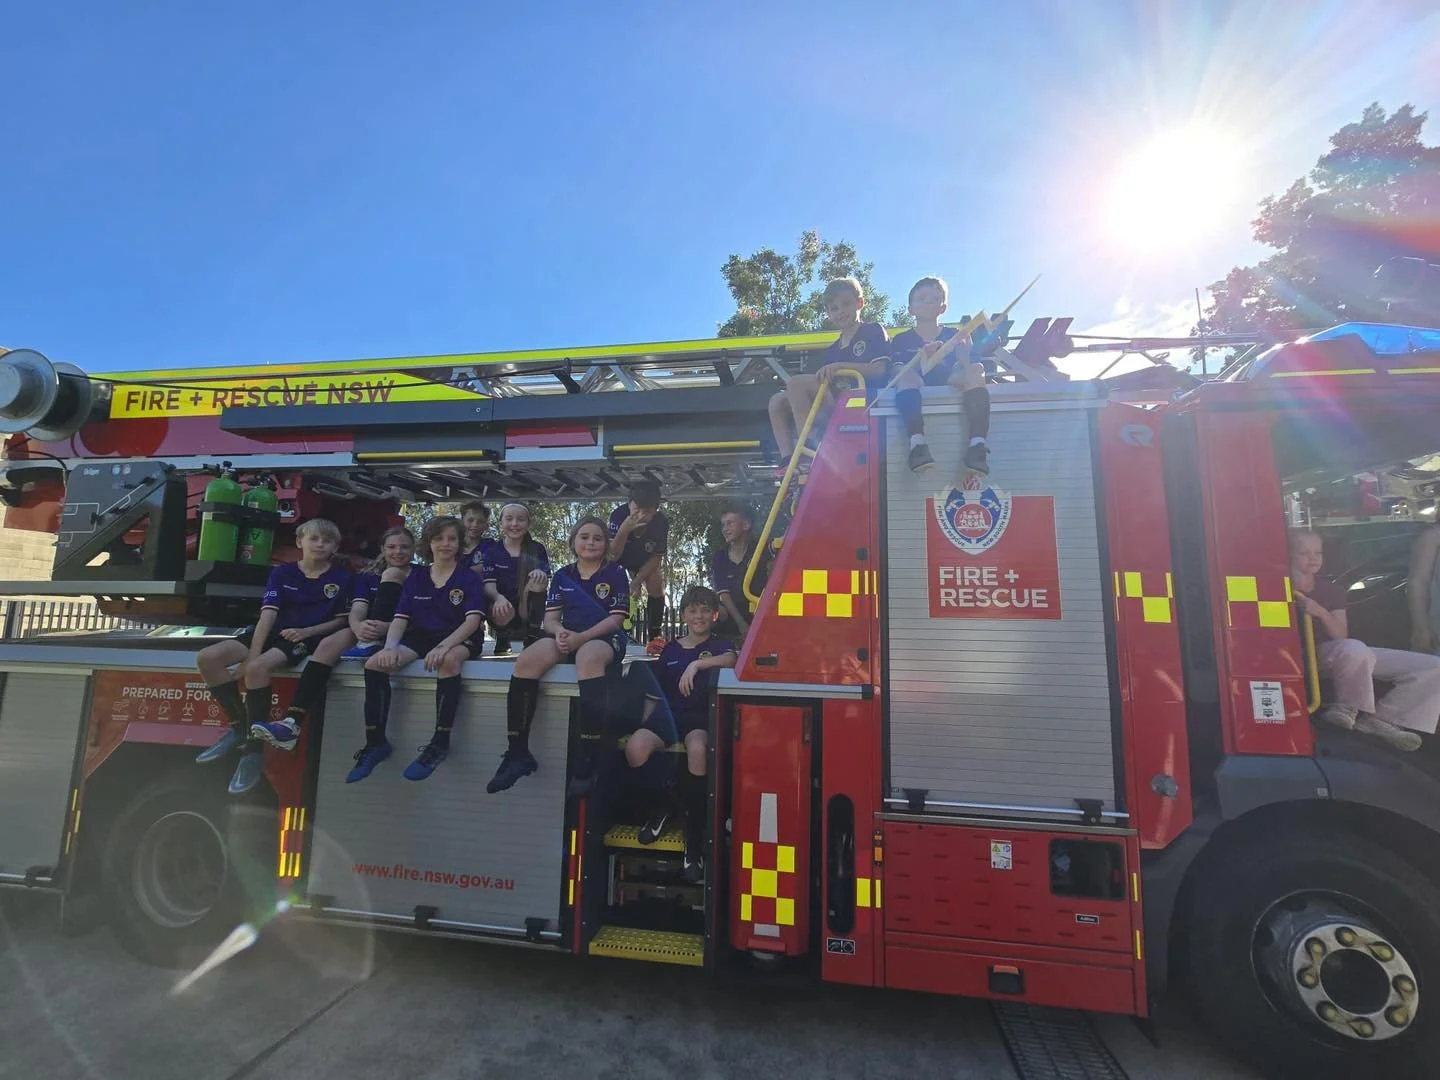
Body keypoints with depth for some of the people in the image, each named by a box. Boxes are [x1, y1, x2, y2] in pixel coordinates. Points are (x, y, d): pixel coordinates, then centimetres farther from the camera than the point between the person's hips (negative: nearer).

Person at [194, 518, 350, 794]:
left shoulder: (341, 577, -3)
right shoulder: (282, 572, 4)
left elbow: (341, 620, 2)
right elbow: (268, 614, -5)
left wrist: (305, 632, -13)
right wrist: (251, 654, -15)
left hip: (307, 638, -5)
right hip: (273, 632, 6)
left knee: (257, 668, -33)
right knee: (207, 658, -13)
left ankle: (252, 749, -19)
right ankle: (239, 726, 2)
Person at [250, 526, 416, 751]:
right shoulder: (366, 577, 17)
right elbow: (357, 610, 0)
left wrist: (385, 627, -25)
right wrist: (358, 626, -27)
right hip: (364, 630, 3)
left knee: (392, 574, -16)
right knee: (328, 645, -30)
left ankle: (370, 645, -27)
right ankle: (292, 722, -36)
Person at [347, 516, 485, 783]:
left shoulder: (469, 578, -2)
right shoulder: (416, 578, 12)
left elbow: (473, 619, -14)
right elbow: (400, 619, 5)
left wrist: (444, 646, -31)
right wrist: (390, 646, -18)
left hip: (459, 639, -5)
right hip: (421, 636, 5)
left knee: (448, 661, -40)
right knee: (374, 664, -21)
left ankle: (440, 744, -30)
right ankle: (375, 742, -7)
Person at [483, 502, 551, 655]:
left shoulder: (538, 549, 3)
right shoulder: (492, 549, 2)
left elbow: (545, 583, -6)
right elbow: (488, 584, -9)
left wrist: (541, 576, -31)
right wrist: (499, 597, -33)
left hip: (528, 612, 0)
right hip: (502, 610, 0)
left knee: (536, 582, -26)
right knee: (504, 612, -34)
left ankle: (532, 636, -11)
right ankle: (502, 639, 3)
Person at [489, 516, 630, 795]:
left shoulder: (615, 573, 5)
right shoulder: (562, 576, 17)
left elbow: (616, 619, -4)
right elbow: (550, 618, 11)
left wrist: (581, 637, -18)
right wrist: (559, 632, -15)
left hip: (604, 638, -4)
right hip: (567, 638, 4)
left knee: (589, 658, -41)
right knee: (526, 660, -28)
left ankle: (588, 760, -39)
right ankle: (518, 752, -19)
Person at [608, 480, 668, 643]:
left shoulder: (662, 522, -32)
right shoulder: (618, 515, -37)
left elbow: (657, 557, -16)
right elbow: (613, 555, -38)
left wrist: (638, 580, -23)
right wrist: (624, 530, -54)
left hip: (646, 560, 1)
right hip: (620, 558, -1)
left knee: (657, 589, -13)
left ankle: (654, 635, 1)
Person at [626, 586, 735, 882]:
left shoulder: (719, 644, 12)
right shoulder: (670, 648, 20)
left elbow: (730, 660, -15)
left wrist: (696, 663, -27)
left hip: (702, 717, -3)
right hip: (668, 714, 3)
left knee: (697, 749, -39)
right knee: (635, 747, -30)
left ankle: (695, 839, -21)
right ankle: (664, 803, 2)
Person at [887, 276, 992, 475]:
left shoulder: (954, 335, 23)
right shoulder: (901, 340, 18)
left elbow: (963, 369, 8)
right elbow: (896, 370, -1)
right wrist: (922, 356, -20)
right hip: (917, 392, -1)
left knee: (975, 372, -27)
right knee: (906, 375, -32)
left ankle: (978, 444, -44)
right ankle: (917, 442, -52)